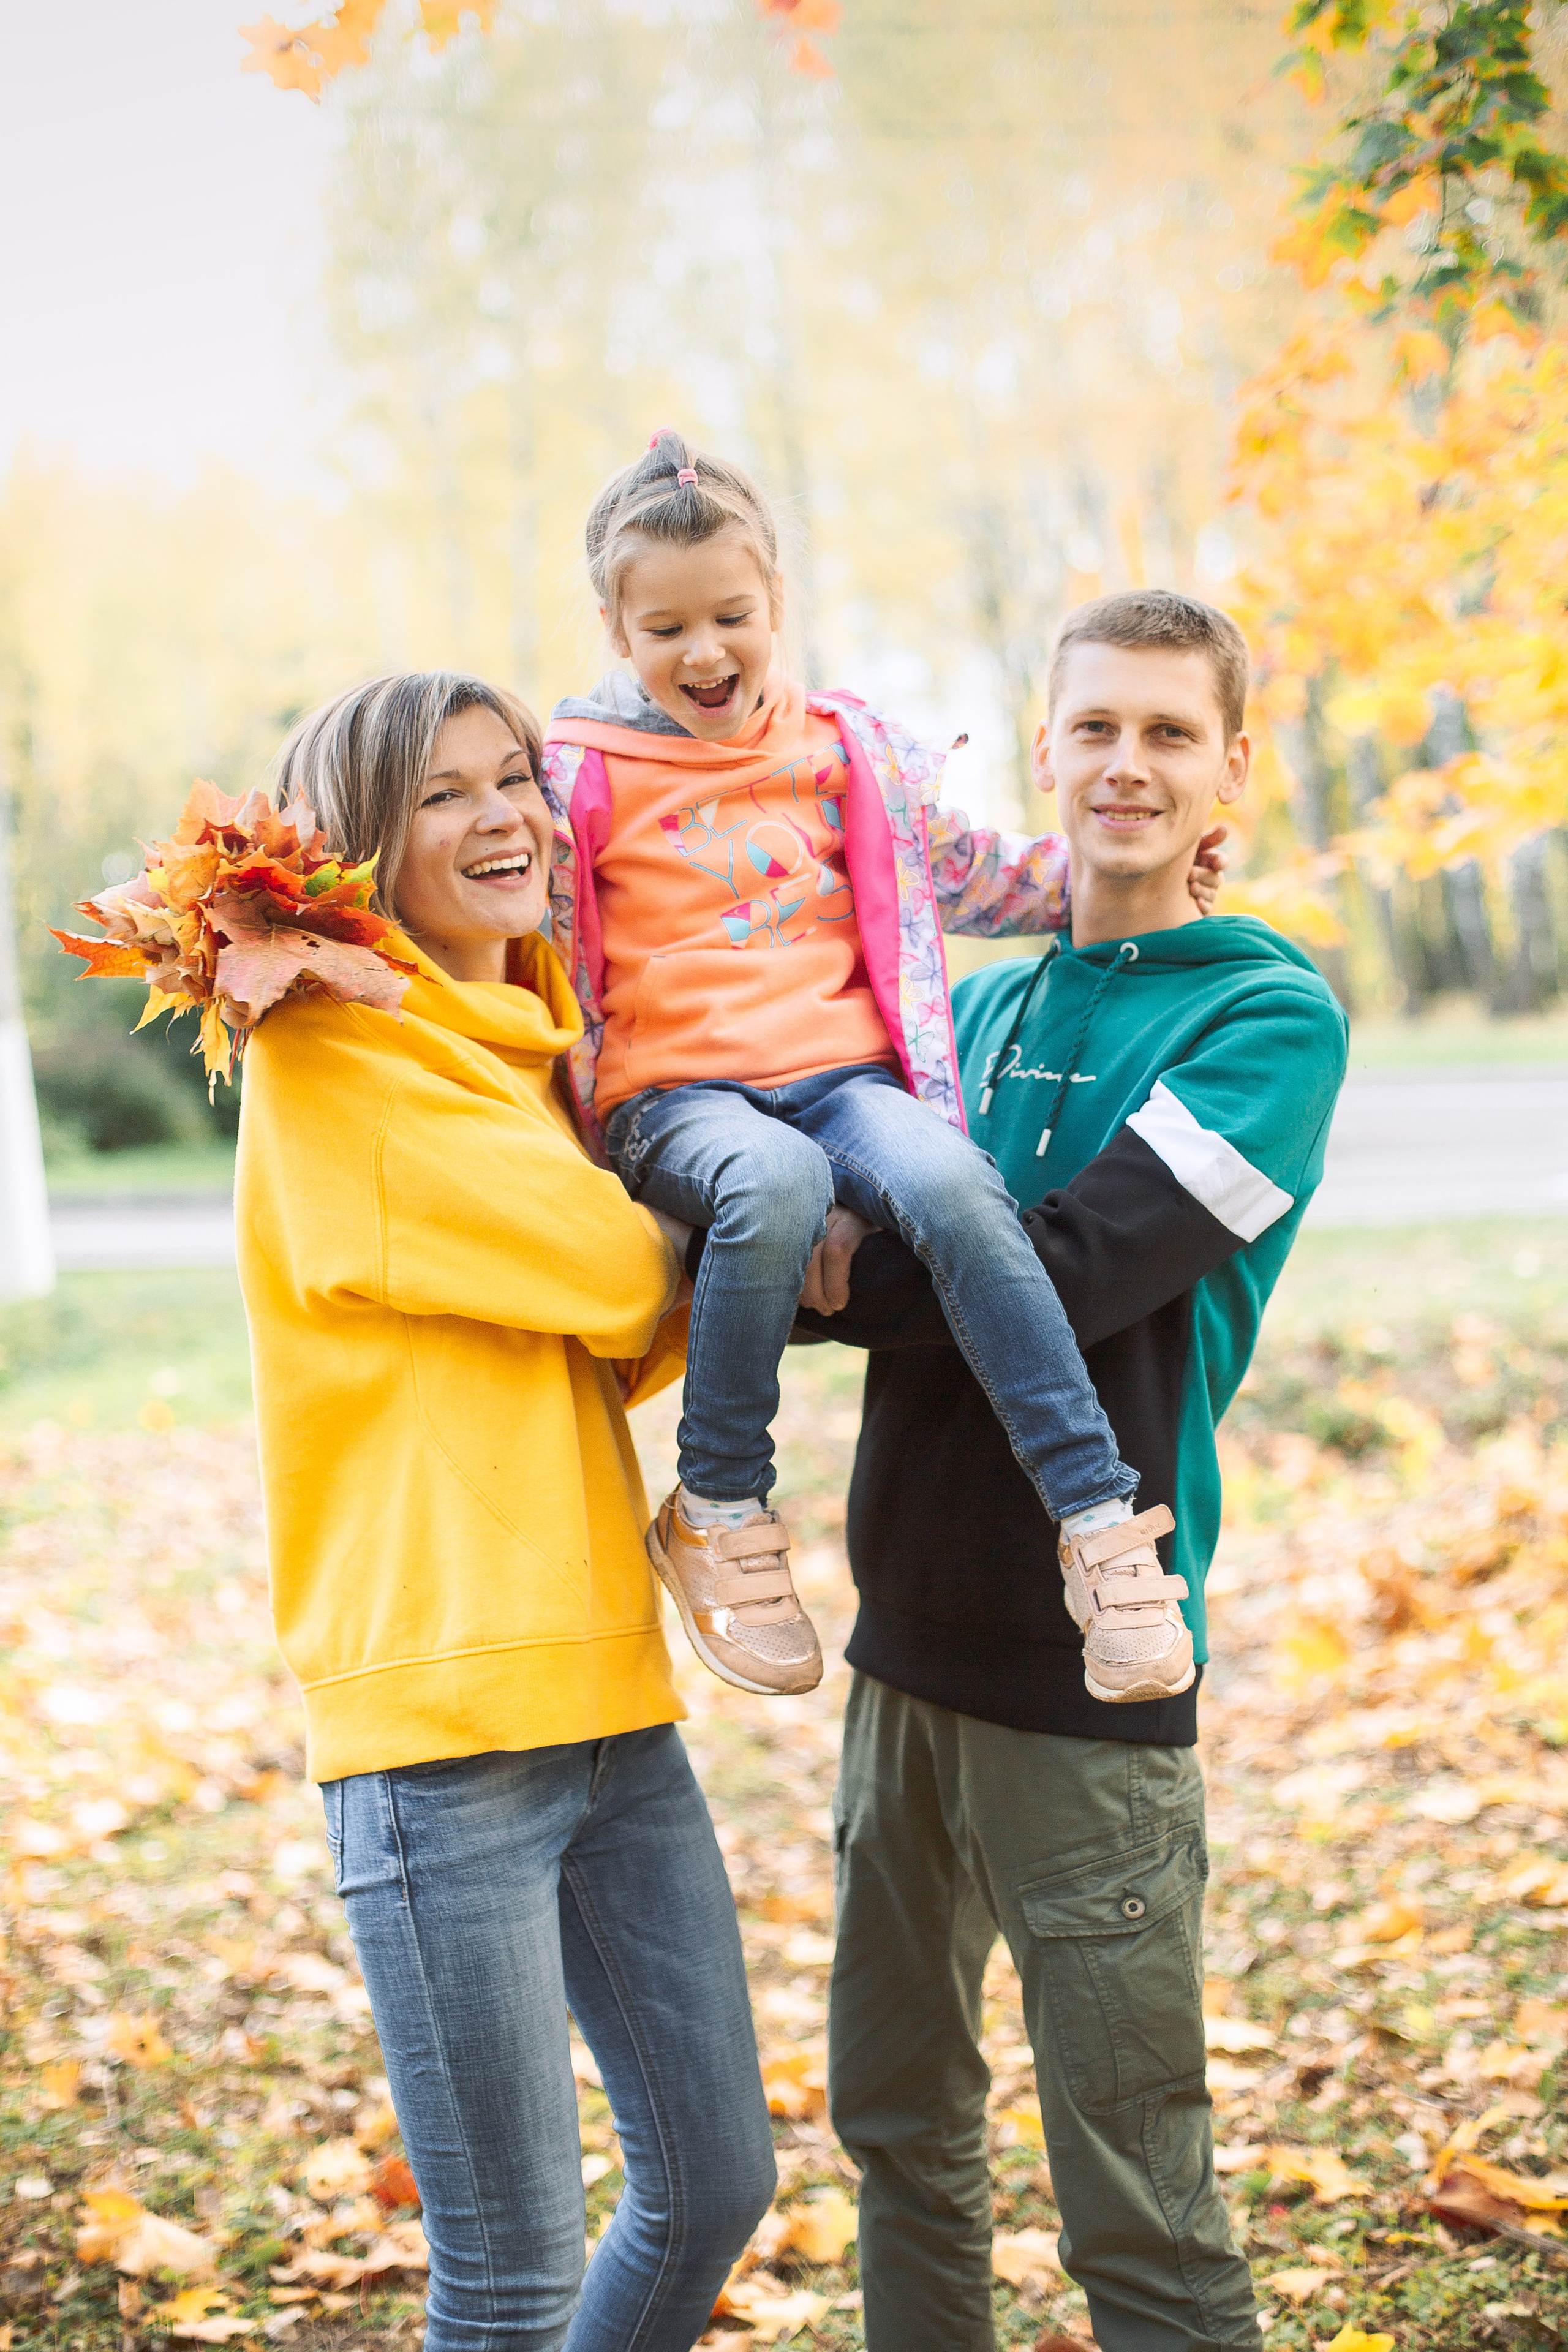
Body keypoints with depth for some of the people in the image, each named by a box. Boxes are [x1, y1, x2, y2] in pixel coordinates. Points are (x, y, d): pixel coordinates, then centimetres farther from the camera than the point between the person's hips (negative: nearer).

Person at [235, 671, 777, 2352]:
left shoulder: (539, 1043, 15)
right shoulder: (329, 1047, -9)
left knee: (715, 2184, 15)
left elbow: (626, 1346, 14)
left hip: (608, 1695, 8)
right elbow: (610, 1272, -15)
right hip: (439, 1725, -8)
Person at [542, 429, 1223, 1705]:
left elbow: (974, 876, 26)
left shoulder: (851, 749, 16)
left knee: (952, 1183, -33)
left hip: (842, 1073, 2)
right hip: (674, 1095, -2)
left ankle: (1101, 1517, -29)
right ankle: (719, 1510, -21)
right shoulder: (579, 776, 9)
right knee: (776, 1185, -39)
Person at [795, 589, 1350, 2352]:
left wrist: (838, 1278, -13)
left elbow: (1073, 1271, -19)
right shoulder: (975, 1009, 12)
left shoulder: (1269, 1015, -7)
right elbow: (853, 1244, 8)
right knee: (900, 2132, 19)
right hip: (911, 1637, 6)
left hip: (1086, 1668, -6)